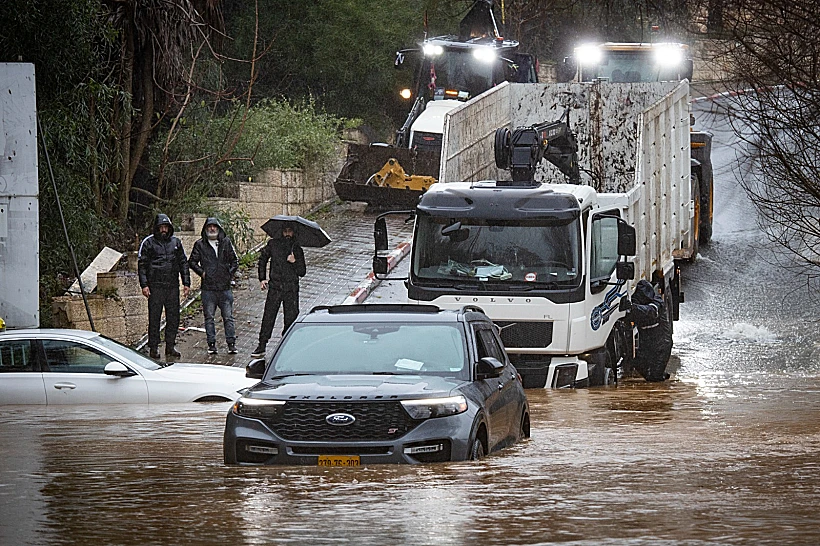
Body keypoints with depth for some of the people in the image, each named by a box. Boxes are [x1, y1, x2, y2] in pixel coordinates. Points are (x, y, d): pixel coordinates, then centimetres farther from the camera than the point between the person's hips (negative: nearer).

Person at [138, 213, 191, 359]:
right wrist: (144, 285, -9)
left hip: (173, 286, 4)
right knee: (154, 317, -1)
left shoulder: (175, 242, 13)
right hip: (155, 286, -4)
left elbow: (183, 263, 17)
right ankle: (153, 347, 4)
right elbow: (142, 264, -1)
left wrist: (186, 283, 10)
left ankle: (170, 346, 14)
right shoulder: (148, 242, 0)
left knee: (173, 317, 5)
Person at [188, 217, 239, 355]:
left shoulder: (226, 243, 8)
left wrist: (230, 273, 3)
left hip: (225, 286, 0)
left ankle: (231, 344, 5)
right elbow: (192, 262, 9)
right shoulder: (200, 244, 5)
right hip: (208, 287, 0)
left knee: (228, 317, 1)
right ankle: (211, 344, 8)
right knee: (209, 317, 3)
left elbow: (235, 260, 14)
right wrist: (201, 272, -3)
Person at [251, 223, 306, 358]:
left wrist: (294, 262, -13)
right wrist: (262, 278, 14)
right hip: (275, 287, 0)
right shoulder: (273, 244, 7)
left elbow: (302, 272, 6)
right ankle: (261, 347, -1)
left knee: (291, 319, -1)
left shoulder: (297, 249, 7)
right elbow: (262, 259, 20)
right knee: (268, 318, -5)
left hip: (291, 290, 0)